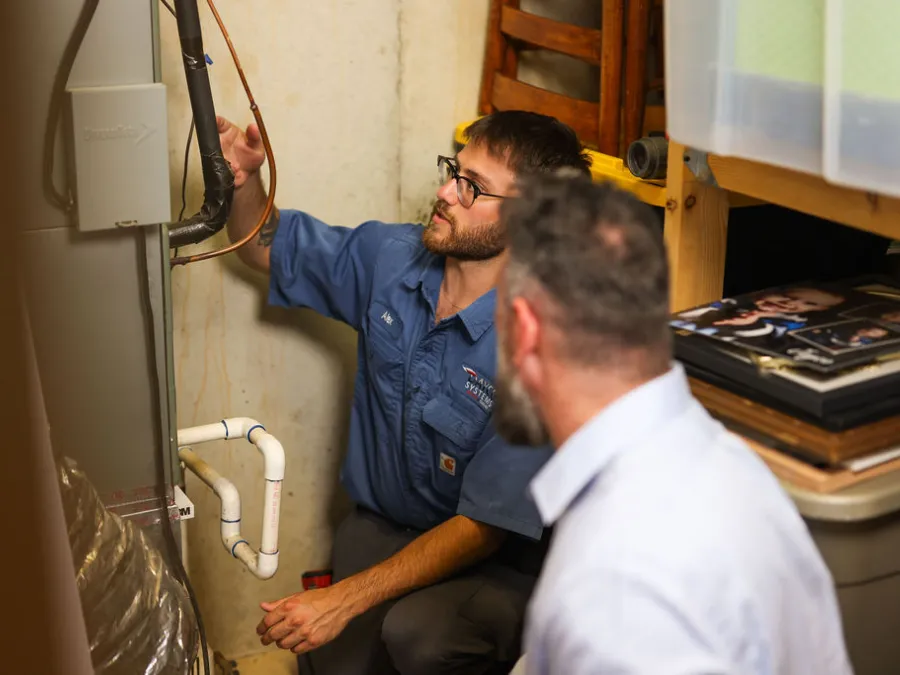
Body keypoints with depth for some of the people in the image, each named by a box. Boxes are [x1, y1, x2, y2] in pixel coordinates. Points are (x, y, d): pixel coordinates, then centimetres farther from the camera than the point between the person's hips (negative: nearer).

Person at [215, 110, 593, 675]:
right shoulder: (388, 257, -5)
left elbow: (482, 529, -23)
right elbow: (269, 248, 14)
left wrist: (343, 600, -27)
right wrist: (244, 180, -9)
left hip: (493, 565, -5)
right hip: (379, 526, 6)